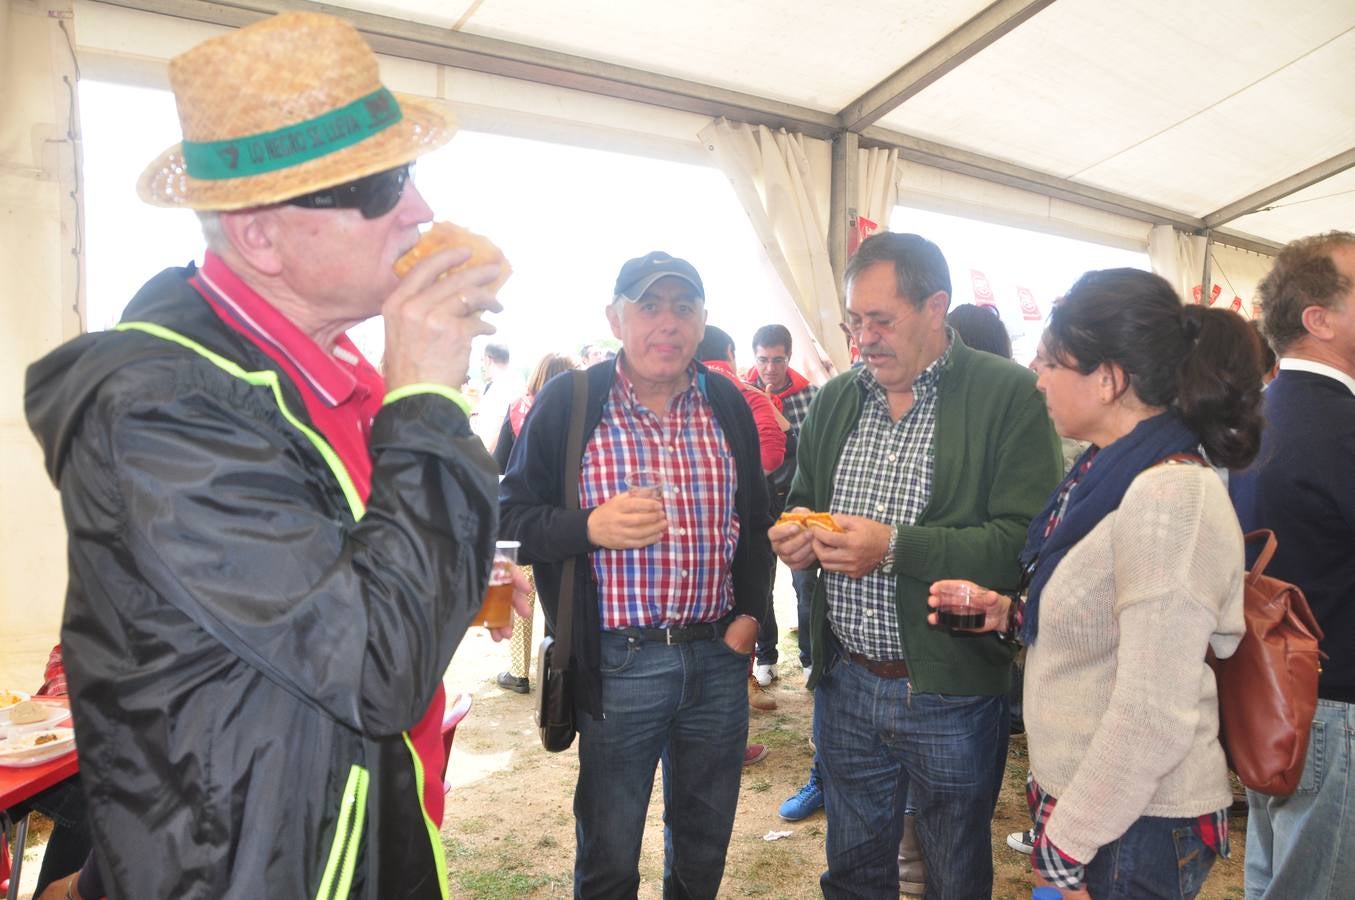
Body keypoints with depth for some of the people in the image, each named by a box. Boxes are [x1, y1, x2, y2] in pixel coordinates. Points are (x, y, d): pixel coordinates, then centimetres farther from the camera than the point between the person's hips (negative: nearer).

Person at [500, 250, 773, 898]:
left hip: (719, 656, 4)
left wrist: (750, 612, 5)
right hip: (619, 662, -3)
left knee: (705, 846, 22)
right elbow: (512, 514, -6)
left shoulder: (727, 404, 5)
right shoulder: (567, 403, -8)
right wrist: (590, 528, -23)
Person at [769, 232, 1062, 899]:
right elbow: (802, 501, 16)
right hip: (844, 684, 5)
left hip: (952, 692, -4)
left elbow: (1025, 542, -19)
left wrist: (895, 547, -25)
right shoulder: (836, 399, 6)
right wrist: (795, 536, -6)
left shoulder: (1010, 396, -11)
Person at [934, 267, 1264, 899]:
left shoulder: (1170, 496, -24)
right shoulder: (1111, 473, 4)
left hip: (1133, 828, -8)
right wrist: (1007, 614, 0)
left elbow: (1152, 718, -26)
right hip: (1079, 797, 8)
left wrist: (1064, 849, -18)